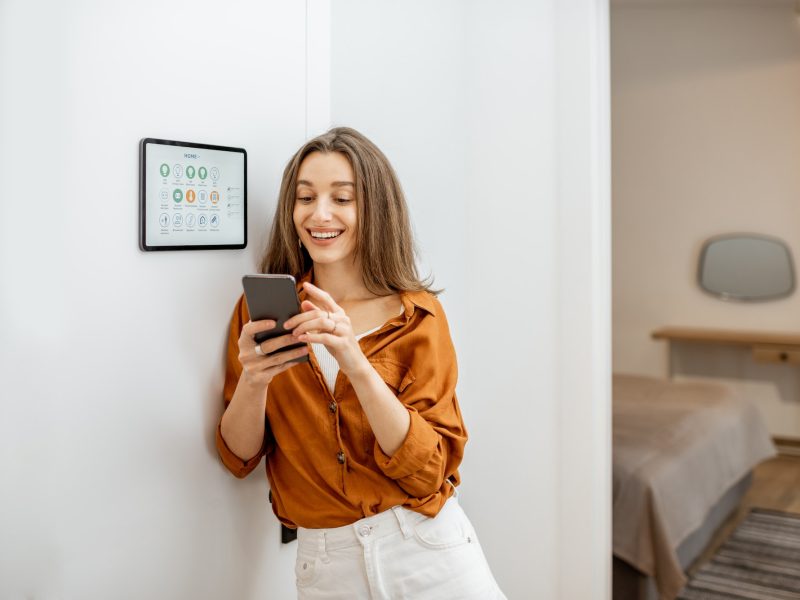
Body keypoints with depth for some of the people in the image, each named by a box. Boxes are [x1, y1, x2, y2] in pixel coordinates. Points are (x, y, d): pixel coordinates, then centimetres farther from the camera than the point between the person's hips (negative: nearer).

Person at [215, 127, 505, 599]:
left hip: (426, 549, -1)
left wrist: (358, 366, -28)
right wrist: (253, 381, -23)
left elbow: (428, 472, -14)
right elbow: (239, 458, -3)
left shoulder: (418, 315, -7)